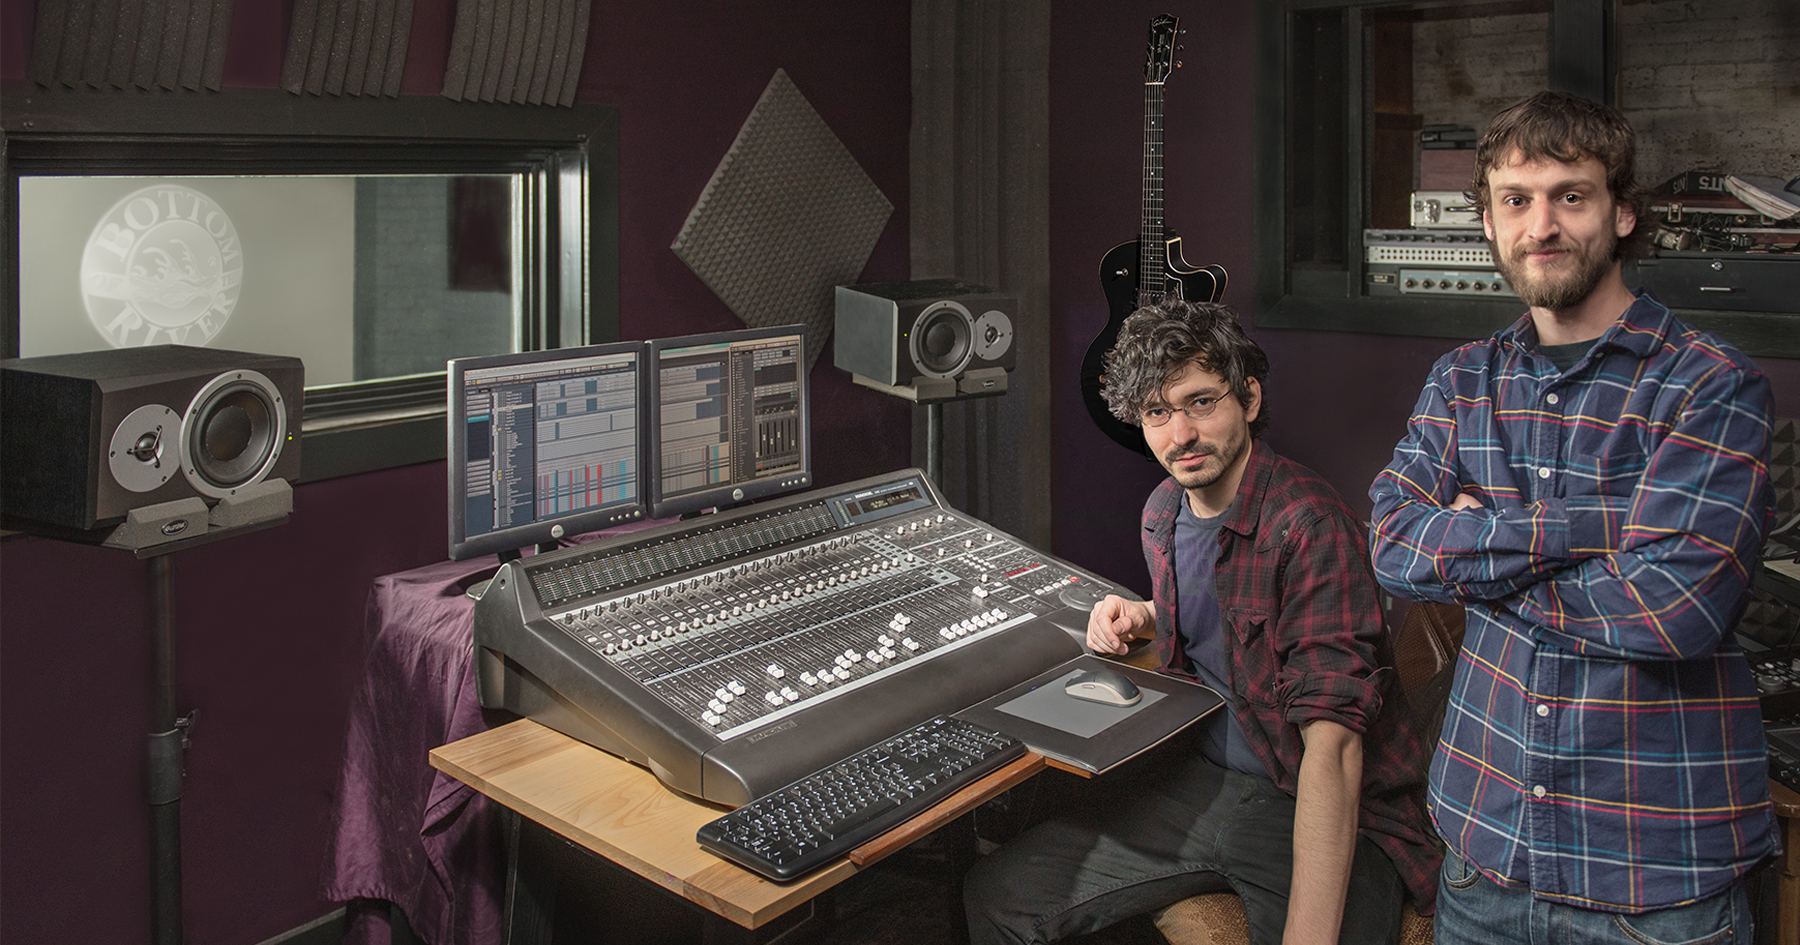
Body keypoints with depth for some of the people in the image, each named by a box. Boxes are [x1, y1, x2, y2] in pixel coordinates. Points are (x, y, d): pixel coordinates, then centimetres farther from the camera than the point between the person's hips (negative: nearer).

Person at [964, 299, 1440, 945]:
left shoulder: (1309, 522, -22)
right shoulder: (1163, 512, 6)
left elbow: (1332, 745, -29)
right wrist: (1142, 619, 6)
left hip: (1327, 812, -7)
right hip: (1199, 778, 7)